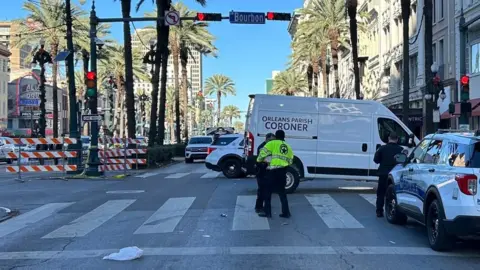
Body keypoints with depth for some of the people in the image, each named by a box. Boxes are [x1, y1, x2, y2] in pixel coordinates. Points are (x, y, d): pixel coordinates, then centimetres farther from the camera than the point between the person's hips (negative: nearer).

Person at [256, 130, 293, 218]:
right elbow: (290, 161, 16)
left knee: (268, 191, 6)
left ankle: (267, 212, 7)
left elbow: (263, 152, -7)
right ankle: (286, 212, 14)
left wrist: (259, 160, 12)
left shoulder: (272, 143, -1)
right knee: (282, 192, 15)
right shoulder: (288, 147, 16)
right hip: (283, 172, 6)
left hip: (273, 171, -5)